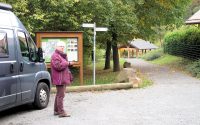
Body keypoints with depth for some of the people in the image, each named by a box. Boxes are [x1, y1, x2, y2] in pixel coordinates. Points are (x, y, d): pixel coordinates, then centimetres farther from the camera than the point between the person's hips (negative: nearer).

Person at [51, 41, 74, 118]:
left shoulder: (62, 55, 23)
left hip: (63, 78, 11)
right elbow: (58, 66, -26)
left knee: (59, 95, 15)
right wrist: (67, 63, -18)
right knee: (61, 95, -11)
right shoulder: (55, 56, -12)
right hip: (59, 79, -11)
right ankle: (61, 112, -11)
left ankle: (56, 110, 23)